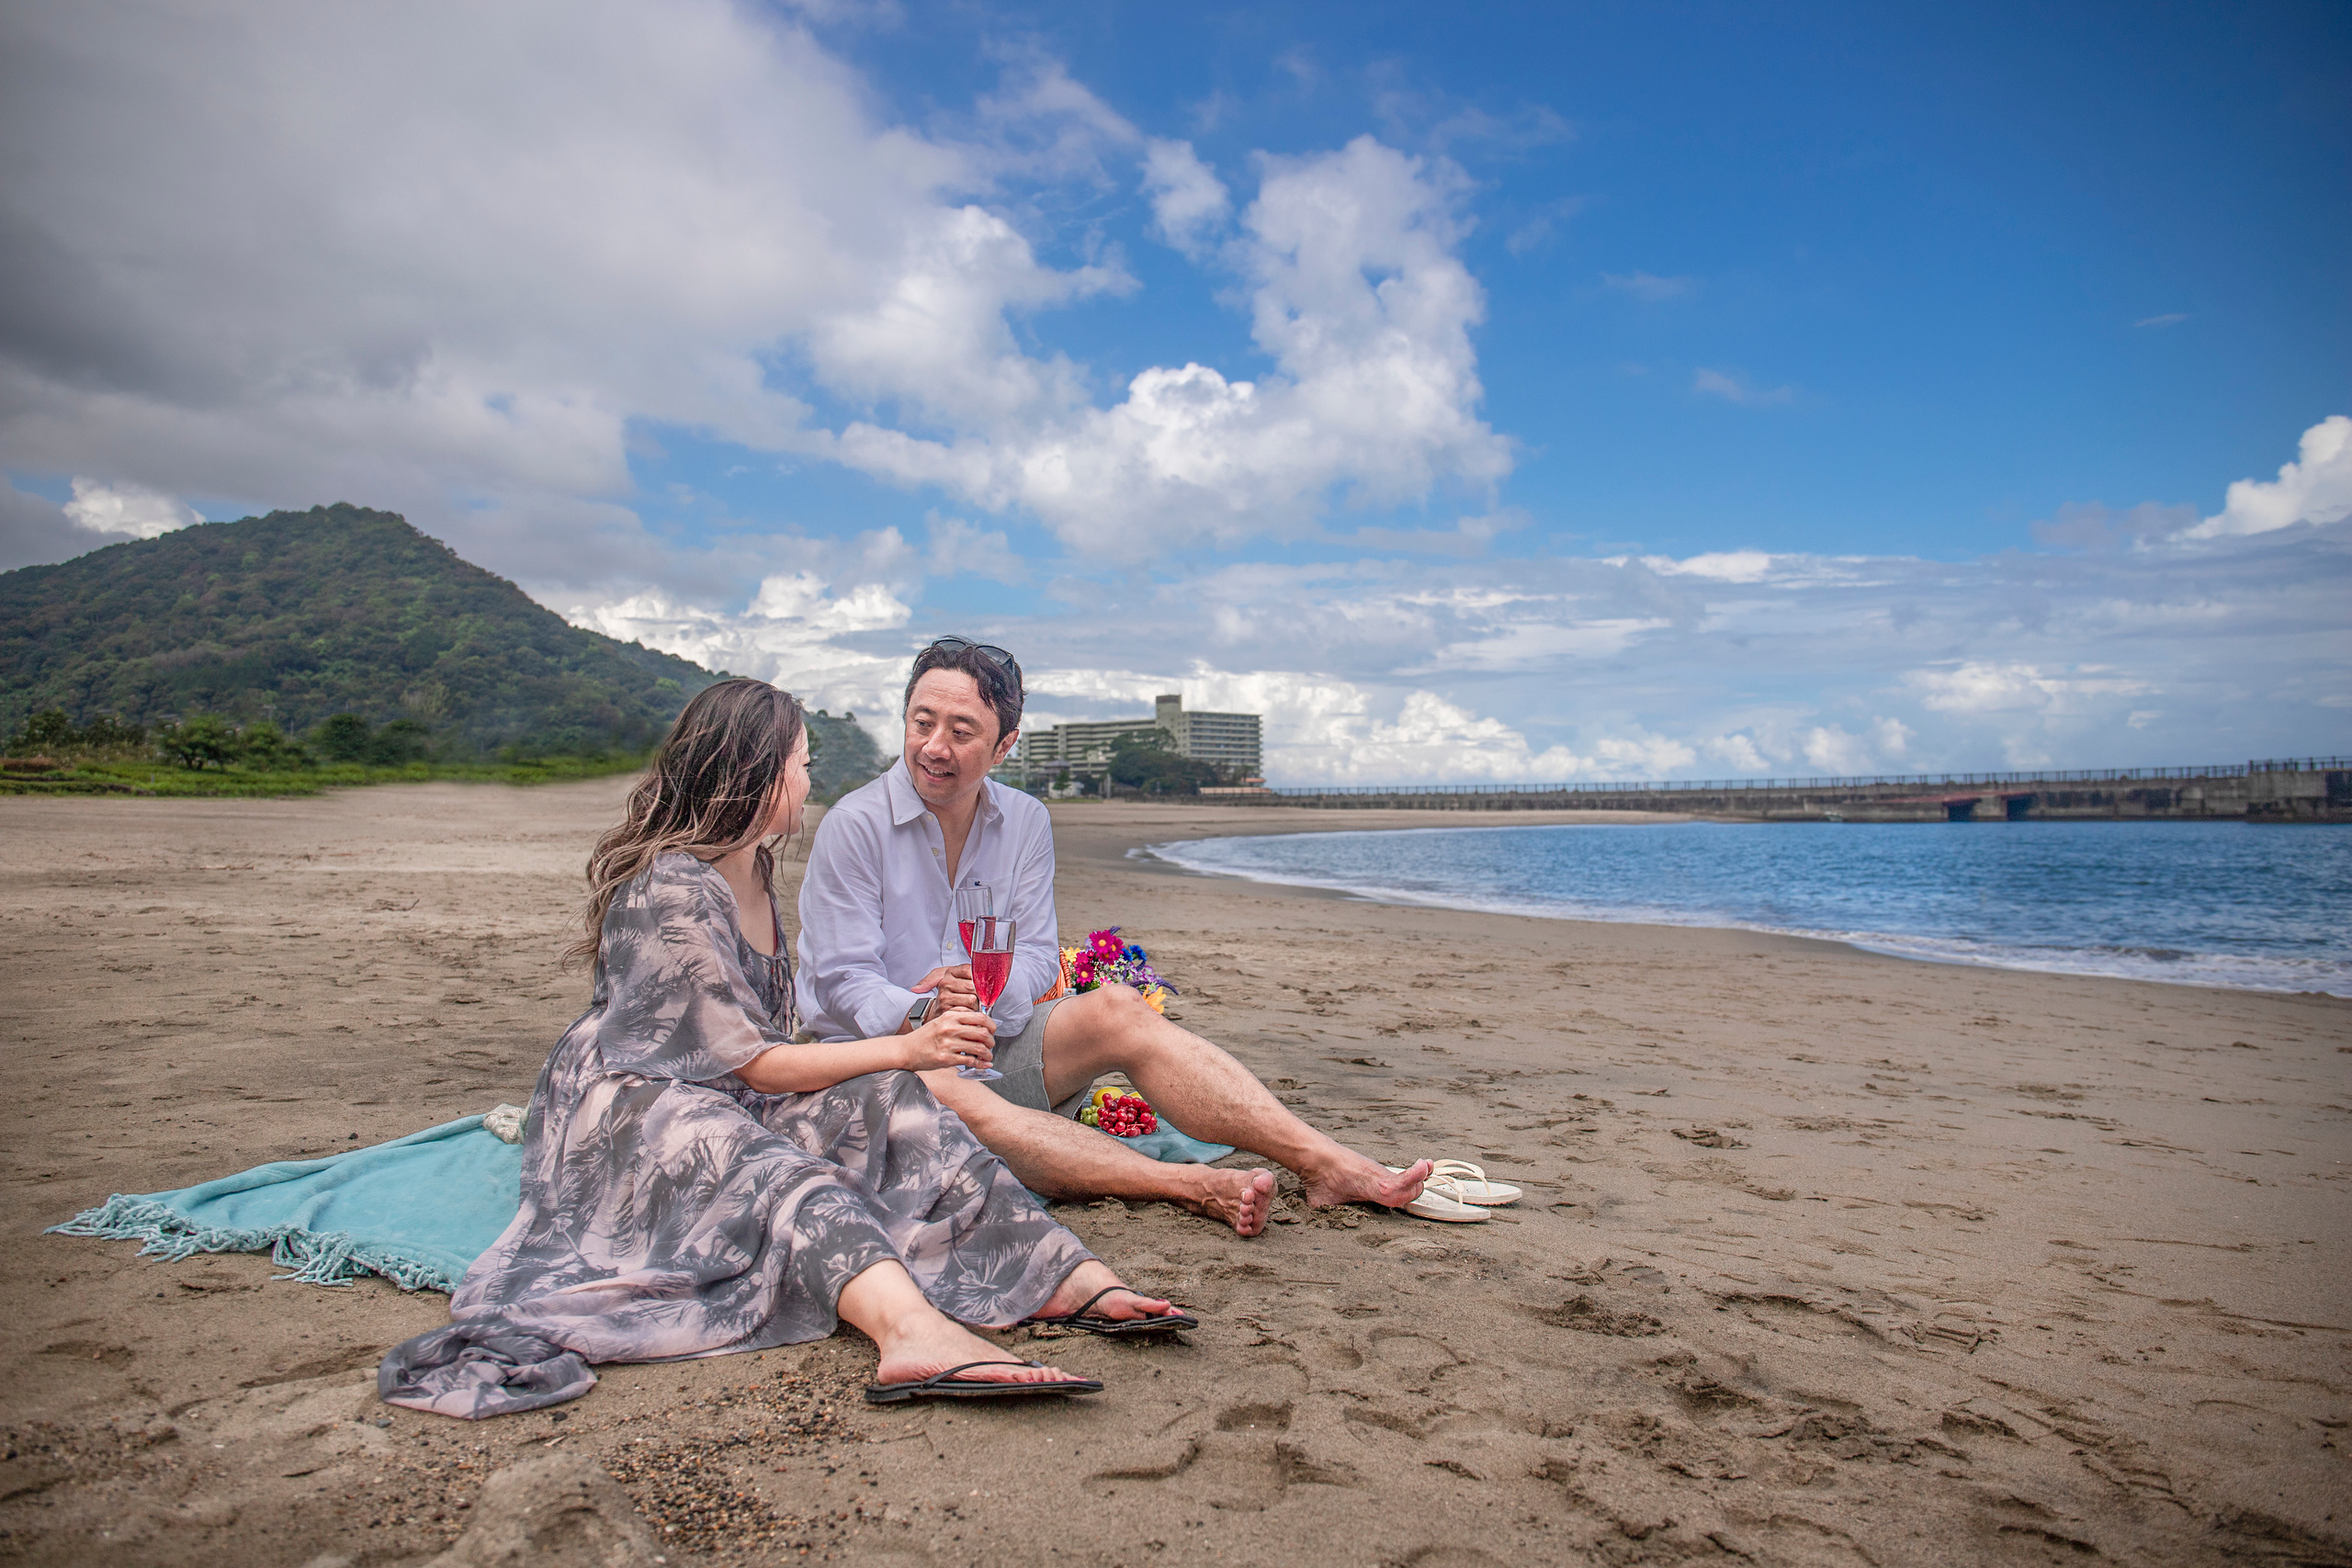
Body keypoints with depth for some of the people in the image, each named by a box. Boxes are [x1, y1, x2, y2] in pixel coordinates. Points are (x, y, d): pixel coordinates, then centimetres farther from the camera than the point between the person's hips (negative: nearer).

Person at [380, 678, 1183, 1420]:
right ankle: (911, 1330, -65)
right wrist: (904, 1048, -22)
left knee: (883, 1100, -19)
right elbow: (750, 1063, -20)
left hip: (725, 1101, 8)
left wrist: (908, 1024, 12)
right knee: (774, 1171, -37)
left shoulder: (751, 871, 12)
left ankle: (1068, 1277, -35)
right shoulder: (669, 890, -19)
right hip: (626, 1107, -7)